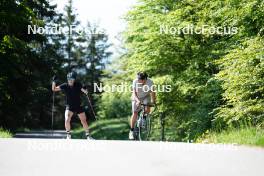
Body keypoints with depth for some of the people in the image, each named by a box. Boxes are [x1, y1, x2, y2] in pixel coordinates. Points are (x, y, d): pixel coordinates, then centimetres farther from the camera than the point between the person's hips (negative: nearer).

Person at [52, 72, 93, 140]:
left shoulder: (78, 85, -10)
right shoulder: (65, 86, -9)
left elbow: (85, 92, -10)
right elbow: (54, 89, -7)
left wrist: (85, 89, -32)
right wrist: (54, 81, -22)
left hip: (78, 106, 0)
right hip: (69, 106, 0)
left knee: (84, 121, 2)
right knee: (67, 120, -21)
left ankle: (88, 135, 21)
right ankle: (68, 135, -1)